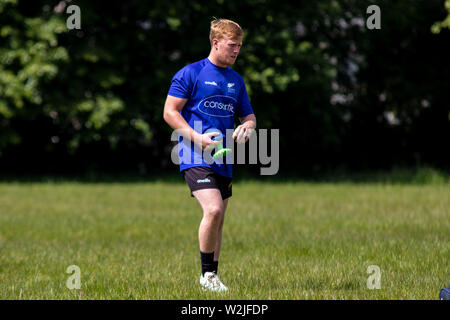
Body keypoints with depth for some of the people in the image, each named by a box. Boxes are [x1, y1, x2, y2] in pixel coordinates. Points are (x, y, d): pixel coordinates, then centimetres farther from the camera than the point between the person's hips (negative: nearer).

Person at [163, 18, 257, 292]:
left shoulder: (236, 80, 15)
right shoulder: (191, 73, -4)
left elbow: (248, 115, 25)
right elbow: (170, 112, -6)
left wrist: (247, 126, -1)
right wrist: (198, 138, -17)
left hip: (224, 160, 7)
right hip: (196, 157, -7)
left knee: (218, 219, 10)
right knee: (213, 210, -22)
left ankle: (213, 275, 20)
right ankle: (207, 274, -9)